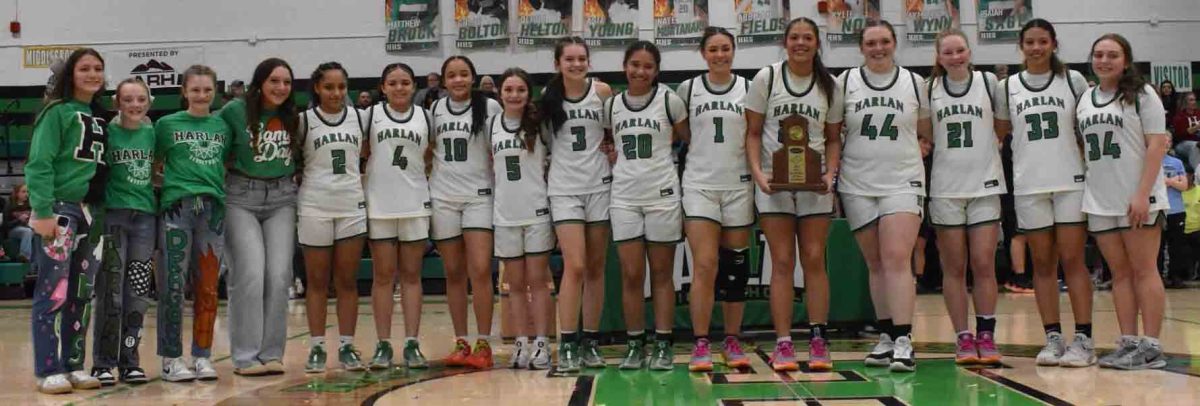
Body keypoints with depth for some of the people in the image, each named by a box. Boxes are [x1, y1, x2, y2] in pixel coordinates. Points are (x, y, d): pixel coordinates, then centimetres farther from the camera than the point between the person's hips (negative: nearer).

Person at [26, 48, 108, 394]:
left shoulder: (99, 118, 14)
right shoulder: (57, 112, -6)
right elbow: (39, 164, -13)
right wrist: (42, 212, -20)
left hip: (89, 211, 7)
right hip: (58, 209, -7)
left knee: (82, 294, 10)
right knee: (53, 292, -6)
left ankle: (72, 365, 17)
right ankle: (48, 370, 0)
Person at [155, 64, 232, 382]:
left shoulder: (223, 126, 14)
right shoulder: (167, 124, 6)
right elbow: (154, 164, 10)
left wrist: (219, 187, 8)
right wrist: (169, 182, -3)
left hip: (213, 207, 3)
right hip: (176, 206, -3)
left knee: (208, 287, 4)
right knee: (173, 285, -3)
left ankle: (203, 356, 12)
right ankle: (171, 358, 5)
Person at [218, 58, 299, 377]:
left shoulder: (293, 117, 6)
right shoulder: (235, 111, -5)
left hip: (282, 198, 3)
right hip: (242, 197, -3)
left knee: (279, 276, -4)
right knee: (250, 274, -11)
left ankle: (272, 353, 5)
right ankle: (246, 356, -2)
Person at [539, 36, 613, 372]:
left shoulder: (602, 92, 0)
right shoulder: (548, 96, 1)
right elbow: (540, 136, 12)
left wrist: (612, 145, -4)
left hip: (600, 186, 1)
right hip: (564, 189, -1)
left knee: (595, 268, 6)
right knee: (575, 266, -11)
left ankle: (591, 342, 15)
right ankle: (567, 345, -5)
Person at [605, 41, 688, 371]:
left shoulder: (669, 100, 0)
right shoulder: (612, 105, 8)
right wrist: (611, 157, 3)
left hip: (663, 195, -2)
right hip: (624, 197, 2)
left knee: (661, 273, 3)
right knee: (631, 275, 1)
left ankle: (663, 346, 8)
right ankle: (634, 345, 9)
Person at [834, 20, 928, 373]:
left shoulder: (913, 82, 6)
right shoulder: (846, 82, 5)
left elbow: (926, 132, 17)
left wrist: (919, 148, 1)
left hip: (903, 182, -1)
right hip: (858, 185, 2)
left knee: (897, 258, -14)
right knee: (875, 263, 8)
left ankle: (903, 341, -15)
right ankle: (886, 336, 17)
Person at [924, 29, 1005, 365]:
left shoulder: (989, 82, 3)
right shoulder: (929, 89, 5)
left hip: (985, 185, -1)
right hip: (945, 188, 1)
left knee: (984, 265, -2)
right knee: (954, 268, 3)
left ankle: (986, 337, 8)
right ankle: (963, 339, 10)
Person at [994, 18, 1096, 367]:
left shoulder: (1073, 80, 4)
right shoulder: (1006, 87, 7)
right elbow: (999, 132, 15)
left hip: (1071, 181, -2)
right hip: (1028, 185, 2)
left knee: (1073, 260, -3)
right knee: (1042, 263, 4)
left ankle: (1083, 339, -1)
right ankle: (1053, 338, 9)